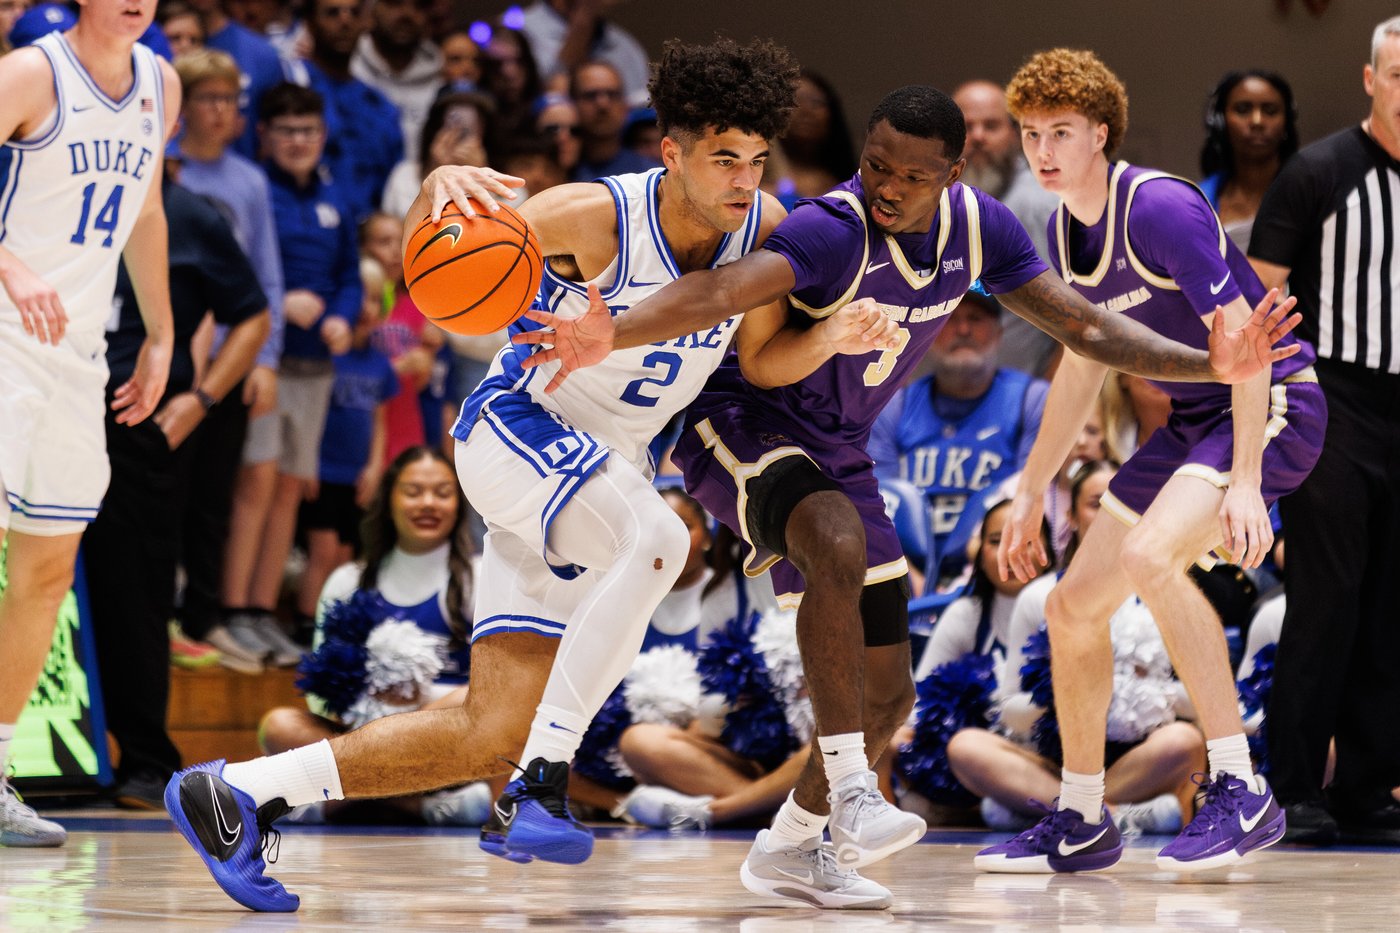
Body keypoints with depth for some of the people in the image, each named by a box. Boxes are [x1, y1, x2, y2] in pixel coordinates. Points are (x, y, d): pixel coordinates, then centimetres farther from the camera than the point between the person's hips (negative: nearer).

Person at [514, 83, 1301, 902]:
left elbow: (1087, 326, -1)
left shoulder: (976, 227, -7)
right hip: (742, 426, -7)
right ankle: (851, 794, -35)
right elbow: (723, 290, -47)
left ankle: (787, 845, 29)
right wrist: (614, 337, -65)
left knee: (887, 696, 7)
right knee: (839, 545, -39)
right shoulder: (834, 232, -29)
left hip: (837, 450, 7)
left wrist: (1210, 365, -12)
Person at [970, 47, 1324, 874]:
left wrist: (1245, 481, -32)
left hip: (1273, 402, -9)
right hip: (1193, 420, 9)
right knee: (1073, 606, 6)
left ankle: (1240, 790, -29)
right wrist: (1032, 493, 22)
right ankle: (1082, 824, 21)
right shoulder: (1065, 230, 6)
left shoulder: (1159, 207, -21)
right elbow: (1084, 364, 20)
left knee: (1150, 555, -33)